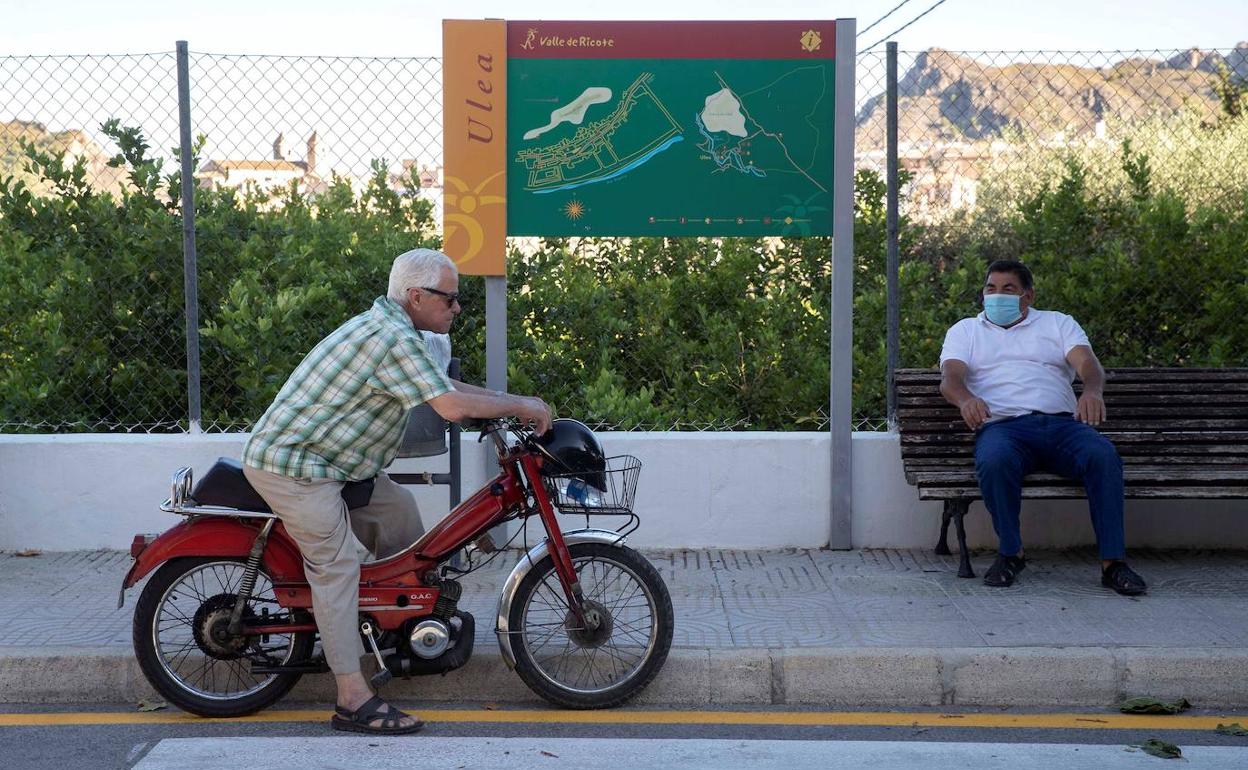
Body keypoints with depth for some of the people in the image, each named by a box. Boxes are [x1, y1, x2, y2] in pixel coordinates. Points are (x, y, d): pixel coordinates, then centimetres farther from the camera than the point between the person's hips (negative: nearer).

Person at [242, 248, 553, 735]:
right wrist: (519, 407, -16)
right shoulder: (394, 339, -22)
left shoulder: (389, 326, 12)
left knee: (398, 509, 16)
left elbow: (444, 385, 20)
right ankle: (354, 702, -12)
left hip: (310, 453, 11)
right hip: (292, 465, -11)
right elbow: (452, 407, -30)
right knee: (337, 565, -13)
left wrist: (515, 404, 11)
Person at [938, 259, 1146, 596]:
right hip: (1002, 424, -1)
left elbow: (1088, 363, 6)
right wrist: (966, 400, -22)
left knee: (1104, 455, -31)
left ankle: (1113, 562, -26)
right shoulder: (965, 330, 24)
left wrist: (1093, 391, -21)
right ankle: (1010, 553, -16)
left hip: (1062, 421, 1)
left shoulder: (1057, 323, 25)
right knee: (994, 461, -37)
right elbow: (950, 377, 4)